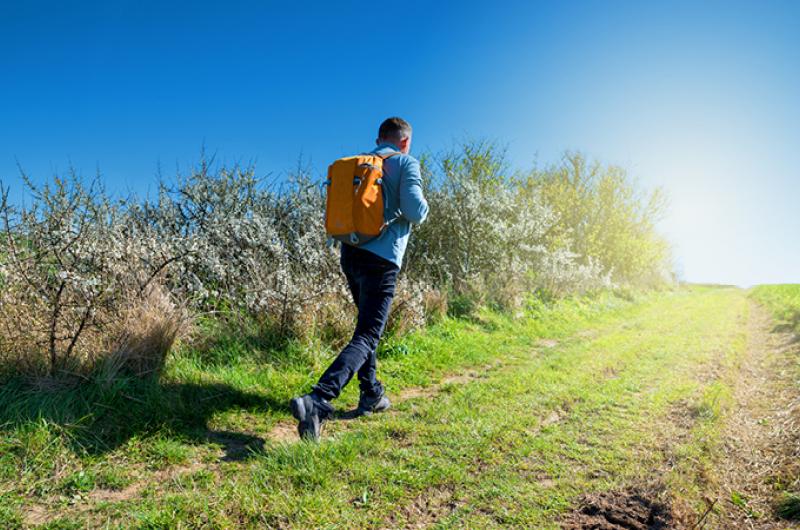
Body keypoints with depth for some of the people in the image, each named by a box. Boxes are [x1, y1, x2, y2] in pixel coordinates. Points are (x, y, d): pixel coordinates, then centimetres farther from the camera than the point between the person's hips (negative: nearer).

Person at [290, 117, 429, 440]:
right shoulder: (406, 163, 1)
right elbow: (415, 211, -12)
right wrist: (423, 207, 9)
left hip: (350, 255, 7)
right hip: (382, 259, -7)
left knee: (369, 326, 23)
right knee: (366, 336, -8)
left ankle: (371, 395, 28)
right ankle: (317, 400, -24)